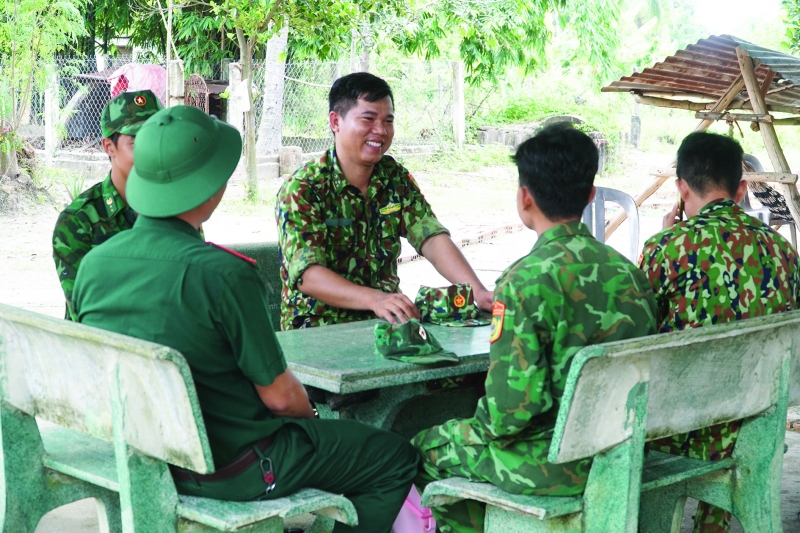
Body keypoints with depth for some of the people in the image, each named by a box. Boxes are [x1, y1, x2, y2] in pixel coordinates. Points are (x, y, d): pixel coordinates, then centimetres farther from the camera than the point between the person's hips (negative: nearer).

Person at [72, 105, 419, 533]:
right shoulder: (222, 273, -26)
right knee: (395, 458, 9)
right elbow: (280, 395, -17)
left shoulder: (92, 263, -5)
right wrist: (309, 414, 6)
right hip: (228, 472, -8)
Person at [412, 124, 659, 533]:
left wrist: (482, 429, -3)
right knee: (464, 428, 30)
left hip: (552, 467, -7)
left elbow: (510, 410, -24)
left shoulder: (526, 281, -22)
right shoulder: (628, 272, -1)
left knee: (425, 446, 18)